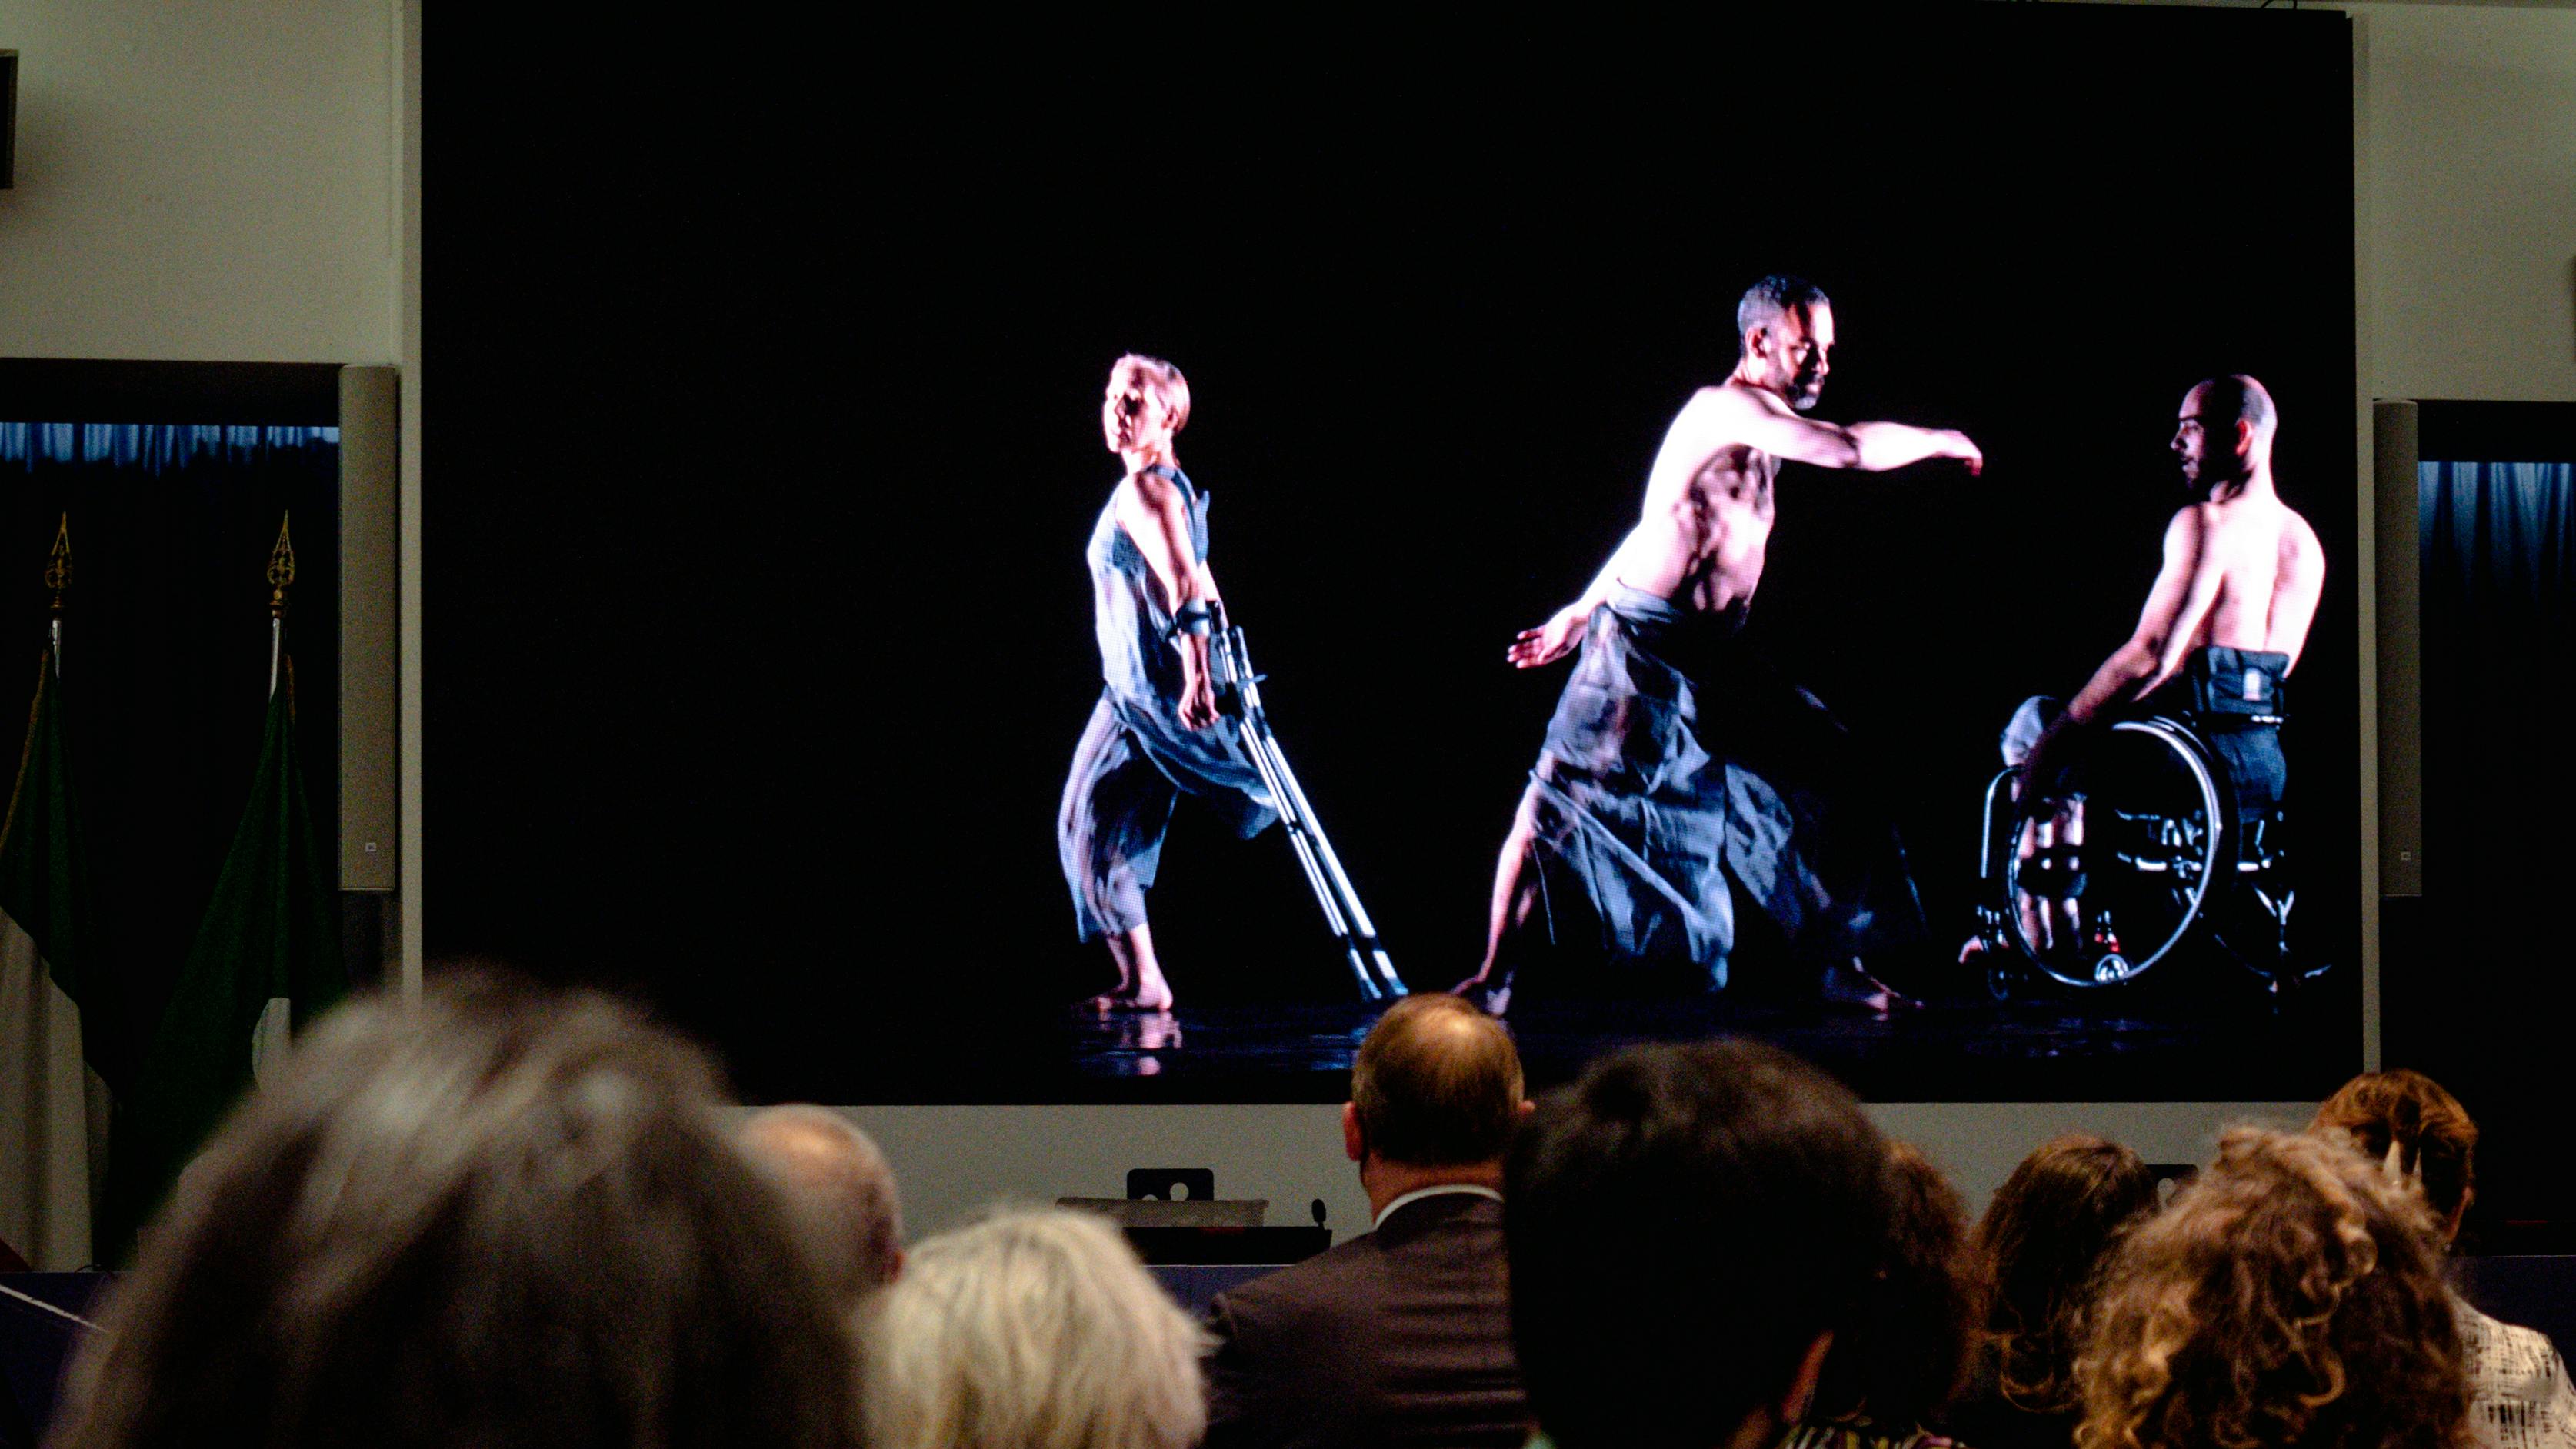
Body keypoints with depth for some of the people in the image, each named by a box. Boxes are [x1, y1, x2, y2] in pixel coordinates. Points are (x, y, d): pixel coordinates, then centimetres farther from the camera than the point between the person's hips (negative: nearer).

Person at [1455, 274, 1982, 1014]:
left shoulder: (1755, 429, 17)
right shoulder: (1725, 407, -13)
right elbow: (1849, 449, -25)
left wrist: (1581, 611, 30)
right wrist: (1942, 442, -9)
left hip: (1714, 660, 10)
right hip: (1644, 647, -10)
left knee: (1819, 780, 7)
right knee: (1556, 802, -8)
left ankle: (1843, 969, 13)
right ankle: (1494, 974, -4)